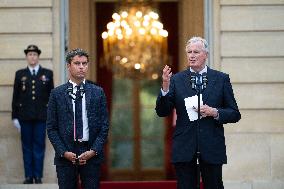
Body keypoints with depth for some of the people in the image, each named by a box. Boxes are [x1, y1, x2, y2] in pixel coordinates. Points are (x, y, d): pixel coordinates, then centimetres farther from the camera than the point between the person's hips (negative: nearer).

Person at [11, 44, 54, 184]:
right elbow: (15, 96, 8)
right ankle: (29, 176, 7)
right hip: (25, 115, 1)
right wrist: (15, 116, 3)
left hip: (41, 116, -1)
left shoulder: (47, 74, 9)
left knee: (39, 146, -1)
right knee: (27, 146, 3)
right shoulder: (20, 74, 9)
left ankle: (38, 176, 4)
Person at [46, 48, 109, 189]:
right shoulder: (57, 94, 4)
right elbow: (51, 127, 3)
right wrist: (64, 152, -8)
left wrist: (94, 151, -6)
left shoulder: (98, 92, 7)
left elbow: (104, 125, 5)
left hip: (91, 154, 1)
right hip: (65, 155, 0)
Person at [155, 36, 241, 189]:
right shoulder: (176, 79, 6)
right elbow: (162, 112, 0)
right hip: (184, 149, 1)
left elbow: (235, 114, 5)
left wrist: (214, 112, -13)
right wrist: (165, 87, -15)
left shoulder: (221, 79, 5)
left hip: (212, 148, 0)